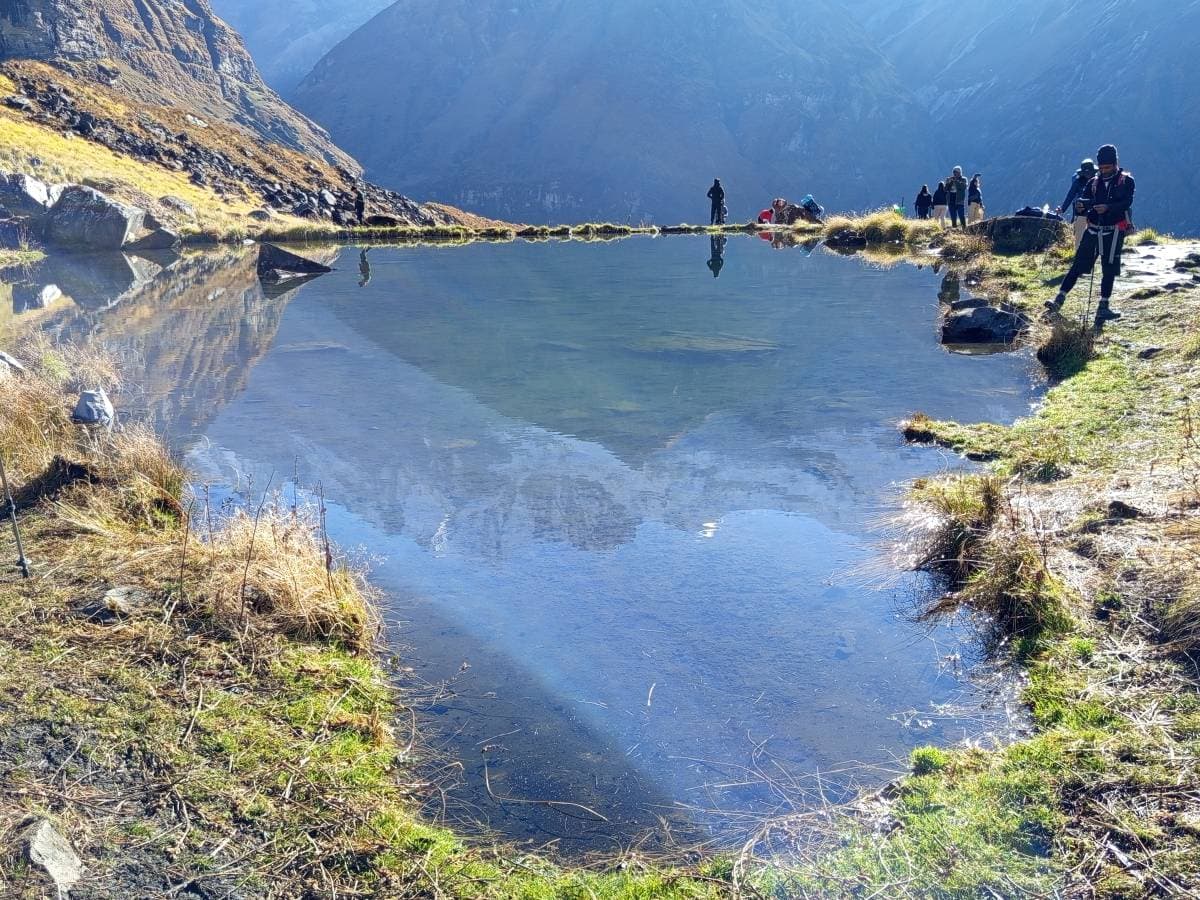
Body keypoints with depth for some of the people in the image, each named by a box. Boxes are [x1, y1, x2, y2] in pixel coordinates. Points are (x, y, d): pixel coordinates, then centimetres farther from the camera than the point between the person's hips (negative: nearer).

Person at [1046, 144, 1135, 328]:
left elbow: (1126, 202, -14)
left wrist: (1108, 207, -32)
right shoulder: (1094, 182, 11)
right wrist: (1080, 206, -23)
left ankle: (1103, 307, 2)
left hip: (1114, 231, -3)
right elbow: (1082, 198, 2)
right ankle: (1059, 300, 0)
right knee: (1078, 266, 0)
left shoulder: (1126, 181, 0)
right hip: (1093, 230, 3)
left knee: (1109, 270, -2)